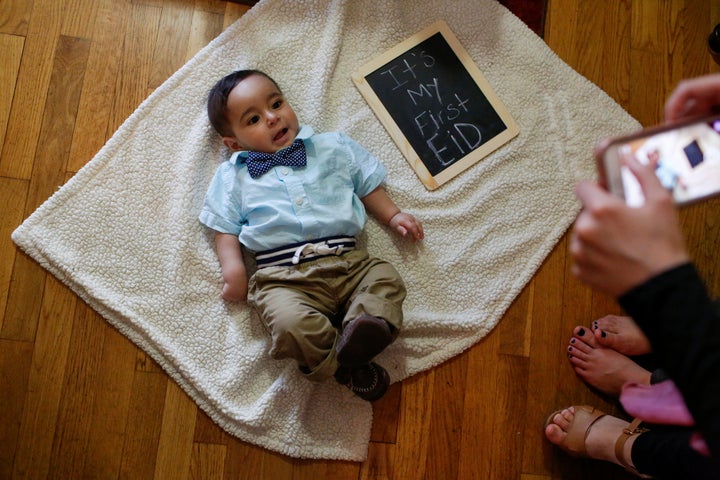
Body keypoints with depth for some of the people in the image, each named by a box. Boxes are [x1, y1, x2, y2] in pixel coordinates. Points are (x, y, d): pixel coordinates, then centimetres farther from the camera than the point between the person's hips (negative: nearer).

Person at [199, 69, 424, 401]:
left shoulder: (333, 147, 21)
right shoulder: (233, 175, 17)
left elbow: (369, 186, 27)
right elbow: (226, 228, 14)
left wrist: (393, 216, 13)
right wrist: (232, 268, -2)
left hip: (347, 261, 3)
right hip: (283, 277, -2)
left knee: (386, 278, -24)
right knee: (289, 323, -31)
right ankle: (347, 368, -18)